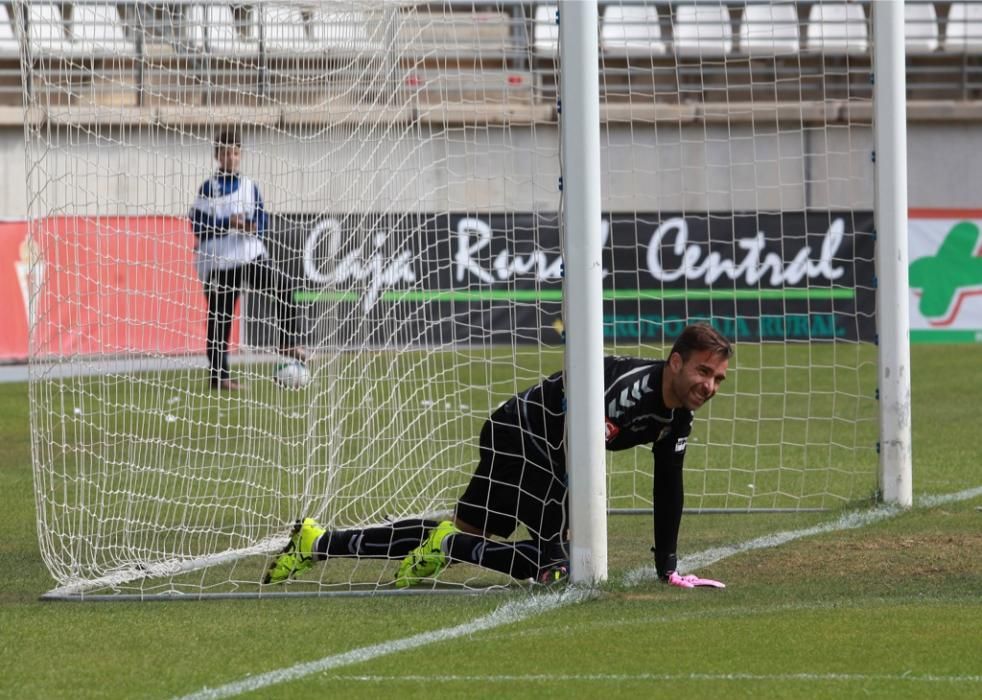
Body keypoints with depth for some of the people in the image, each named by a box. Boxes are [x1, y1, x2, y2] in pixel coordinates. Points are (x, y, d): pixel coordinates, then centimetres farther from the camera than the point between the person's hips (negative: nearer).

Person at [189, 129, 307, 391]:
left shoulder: (249, 186, 10)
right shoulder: (209, 187, -1)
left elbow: (263, 220, 8)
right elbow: (198, 224, -8)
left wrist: (253, 227, -15)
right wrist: (229, 223, -20)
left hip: (251, 253, 3)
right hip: (219, 259, -3)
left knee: (283, 288, -17)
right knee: (220, 318, -2)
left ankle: (289, 342, -6)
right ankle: (219, 375, 5)